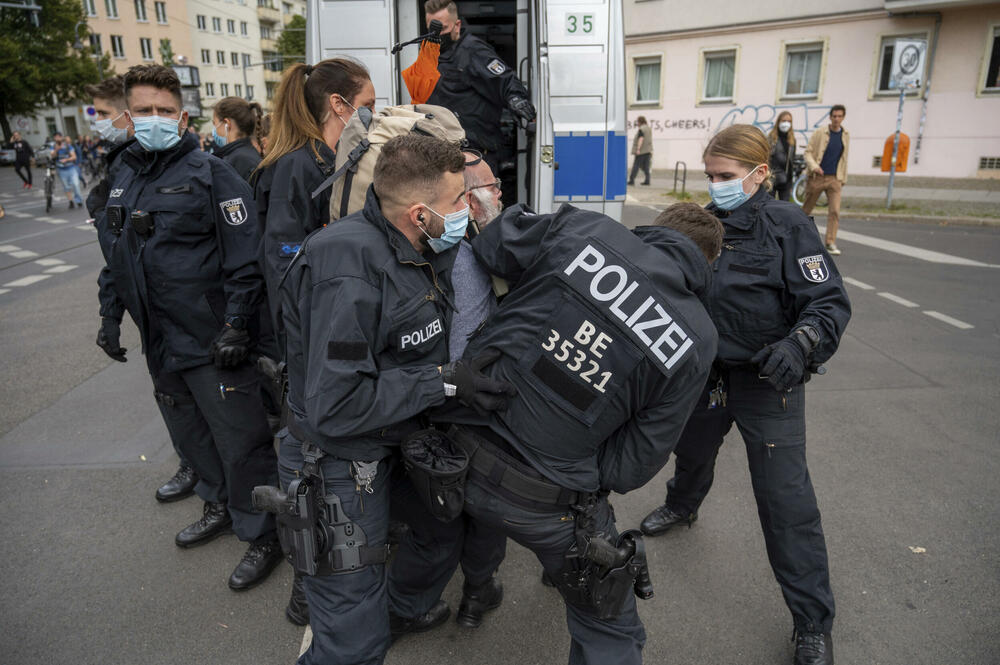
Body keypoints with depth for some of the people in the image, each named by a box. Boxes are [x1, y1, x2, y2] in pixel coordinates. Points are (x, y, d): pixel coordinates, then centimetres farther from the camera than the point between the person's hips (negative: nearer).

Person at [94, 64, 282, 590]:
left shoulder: (210, 174, -10)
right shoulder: (122, 178, 13)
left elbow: (245, 258, -15)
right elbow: (113, 257, 22)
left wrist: (236, 325, -20)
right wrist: (111, 316, 20)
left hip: (212, 343, -7)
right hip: (159, 343, 8)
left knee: (240, 443, 0)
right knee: (190, 435, 20)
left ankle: (261, 536, 17)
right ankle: (220, 506, 41)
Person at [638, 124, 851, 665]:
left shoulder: (787, 225, -13)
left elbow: (829, 301, -16)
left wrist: (799, 344, -33)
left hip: (767, 380, -5)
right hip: (706, 370, 5)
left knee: (785, 497, -3)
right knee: (692, 448, 26)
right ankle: (682, 506, 60)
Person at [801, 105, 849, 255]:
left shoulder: (845, 136, 10)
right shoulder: (820, 133, -2)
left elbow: (844, 158, 18)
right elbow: (808, 151, -5)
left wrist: (843, 179, 16)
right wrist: (813, 166, -23)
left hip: (834, 178, 3)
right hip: (817, 177, -2)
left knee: (835, 211, -11)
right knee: (806, 209, 7)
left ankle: (830, 243, -9)